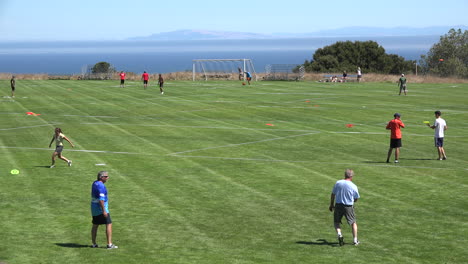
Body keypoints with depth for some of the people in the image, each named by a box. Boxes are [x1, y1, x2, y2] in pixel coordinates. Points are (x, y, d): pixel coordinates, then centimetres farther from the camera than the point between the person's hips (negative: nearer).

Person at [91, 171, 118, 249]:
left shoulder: (95, 183, 10)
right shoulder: (101, 186, -20)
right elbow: (101, 199, -25)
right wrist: (104, 211, -26)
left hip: (94, 207, 10)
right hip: (101, 207, -10)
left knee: (95, 225, 14)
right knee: (109, 224, -5)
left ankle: (94, 244, 18)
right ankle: (109, 244, -8)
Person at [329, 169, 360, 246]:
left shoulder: (338, 183, -3)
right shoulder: (354, 186, -10)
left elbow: (332, 195, 5)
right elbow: (356, 199, 0)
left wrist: (331, 205, 17)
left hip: (338, 205, 1)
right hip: (349, 206, -1)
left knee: (336, 222, 17)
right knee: (353, 223, 15)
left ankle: (339, 234, -9)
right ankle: (355, 240, 14)